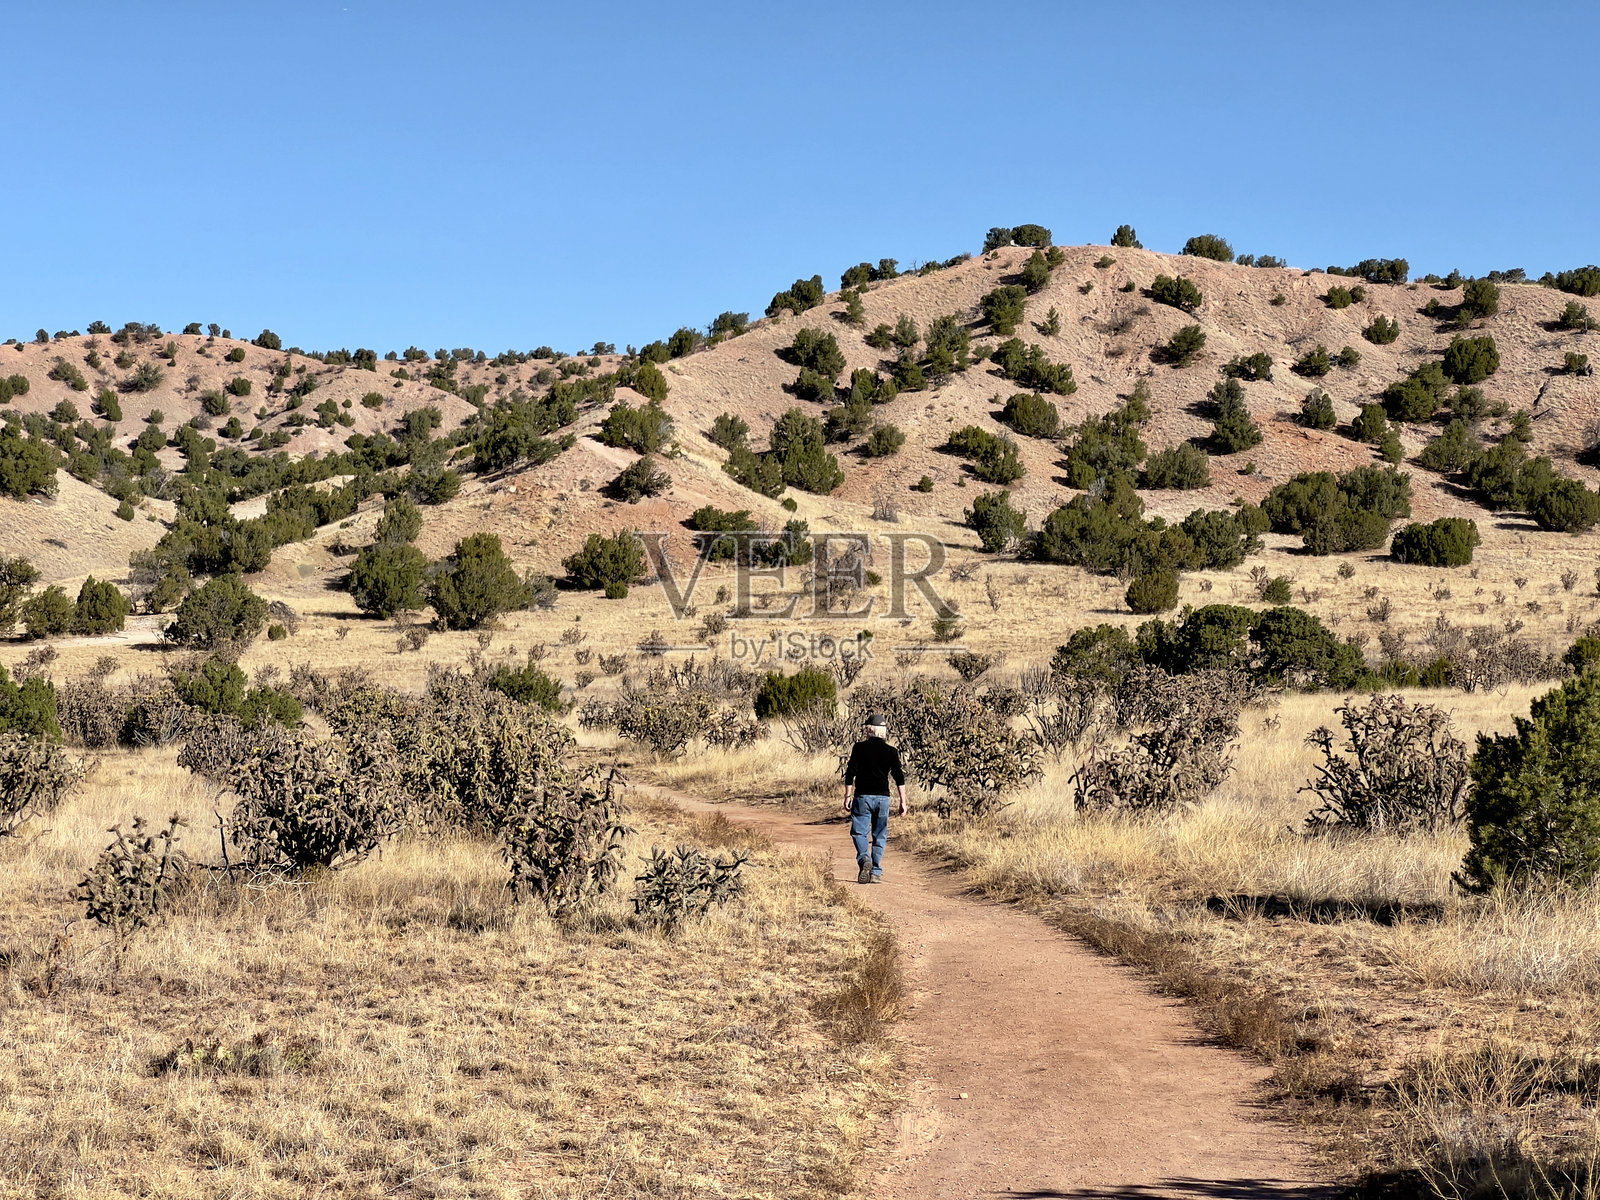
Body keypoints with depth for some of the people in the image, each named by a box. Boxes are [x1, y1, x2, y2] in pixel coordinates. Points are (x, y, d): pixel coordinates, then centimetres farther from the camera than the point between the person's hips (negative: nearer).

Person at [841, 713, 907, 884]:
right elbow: (899, 778, 1)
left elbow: (850, 773, -3)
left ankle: (864, 858, -23)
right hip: (883, 797, 2)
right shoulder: (891, 751, 3)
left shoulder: (859, 748, -2)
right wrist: (903, 802, 5)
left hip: (863, 796, -2)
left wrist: (848, 796, 4)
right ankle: (876, 873, 5)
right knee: (879, 836, 8)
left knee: (859, 831, 4)